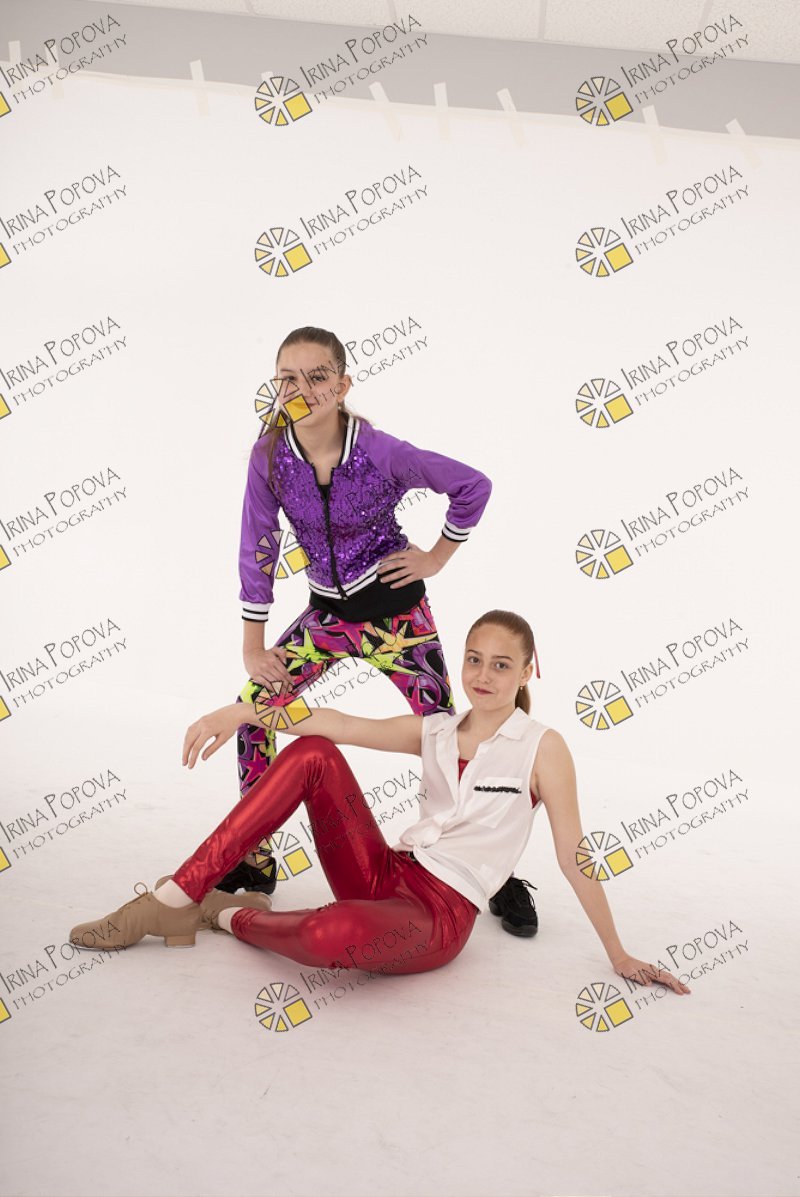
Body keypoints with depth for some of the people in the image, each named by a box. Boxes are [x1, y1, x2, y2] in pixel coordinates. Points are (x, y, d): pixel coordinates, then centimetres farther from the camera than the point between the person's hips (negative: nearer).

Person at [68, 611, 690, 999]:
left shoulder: (542, 747, -4)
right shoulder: (436, 731, 9)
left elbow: (574, 858, -2)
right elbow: (340, 723, -2)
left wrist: (619, 956, 0)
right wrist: (243, 711, -14)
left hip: (438, 919, -5)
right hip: (385, 875, 5)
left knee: (336, 933, -42)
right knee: (312, 752, -15)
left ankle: (232, 916, -6)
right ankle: (172, 902, -15)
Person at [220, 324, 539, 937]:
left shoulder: (381, 452, -20)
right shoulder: (269, 455, -11)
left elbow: (474, 486, -7)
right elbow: (258, 549, -4)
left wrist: (438, 558, -3)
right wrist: (254, 646, -3)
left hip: (395, 610, -3)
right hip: (327, 612, 4)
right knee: (254, 708, -5)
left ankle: (502, 875, 15)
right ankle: (253, 862, 14)